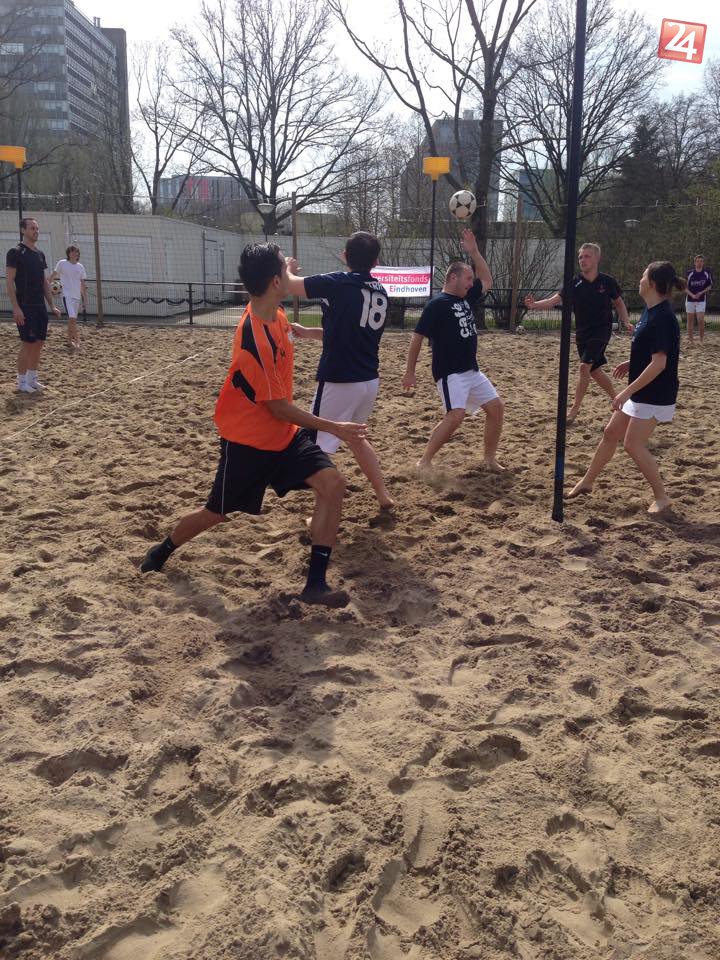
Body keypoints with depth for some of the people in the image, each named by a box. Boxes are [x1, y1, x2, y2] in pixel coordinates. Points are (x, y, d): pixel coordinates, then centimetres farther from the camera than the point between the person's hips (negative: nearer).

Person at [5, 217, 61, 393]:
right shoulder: (15, 252, -9)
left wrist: (51, 305, 14)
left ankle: (32, 379, 18)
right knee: (27, 344, -5)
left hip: (40, 306, 7)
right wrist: (16, 308, -19)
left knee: (39, 343, 8)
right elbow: (9, 281, -13)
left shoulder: (40, 254, 13)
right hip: (25, 307, -7)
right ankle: (22, 382, 4)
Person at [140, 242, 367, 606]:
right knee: (215, 513, 11)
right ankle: (163, 550, 43)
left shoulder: (273, 313, -5)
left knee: (333, 484, -13)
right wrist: (333, 428, -17)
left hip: (284, 435, 8)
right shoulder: (256, 342, -30)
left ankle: (316, 583, -9)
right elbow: (279, 408, -22)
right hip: (248, 442, -7)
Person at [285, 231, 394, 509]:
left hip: (338, 381, -8)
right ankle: (383, 496, 32)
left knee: (319, 447, 2)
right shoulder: (380, 291, 10)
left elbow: (288, 284, -6)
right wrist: (308, 333, 21)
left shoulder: (338, 283, -12)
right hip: (370, 380, 8)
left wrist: (287, 269, 17)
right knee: (354, 436, 28)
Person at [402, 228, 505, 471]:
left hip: (472, 371, 9)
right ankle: (424, 462, -14)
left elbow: (487, 280, 22)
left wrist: (474, 252, 10)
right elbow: (418, 337, -12)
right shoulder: (437, 303, -12)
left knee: (496, 407, 6)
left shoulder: (465, 298, 12)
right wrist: (409, 372, -12)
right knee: (456, 415, -24)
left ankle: (490, 459, 18)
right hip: (449, 373, -9)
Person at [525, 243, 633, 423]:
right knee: (595, 371, 12)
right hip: (582, 332, 4)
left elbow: (619, 303, 8)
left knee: (584, 367, -15)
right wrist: (535, 305, -34)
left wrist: (626, 322, -5)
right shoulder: (574, 283, -5)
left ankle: (575, 408, -6)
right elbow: (555, 300, -16)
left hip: (601, 331, -4)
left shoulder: (607, 281, -7)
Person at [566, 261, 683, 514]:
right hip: (640, 391, 10)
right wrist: (632, 363, 11)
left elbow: (659, 362, -27)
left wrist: (628, 391, -26)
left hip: (654, 395, -10)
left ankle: (661, 497, 5)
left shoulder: (662, 317, -23)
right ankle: (587, 482, 28)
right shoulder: (650, 310, 7)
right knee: (611, 433, 14)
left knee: (633, 444, -8)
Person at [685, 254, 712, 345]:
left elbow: (709, 286, 6)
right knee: (690, 320, 5)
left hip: (701, 300, -1)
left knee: (701, 320, -12)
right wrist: (692, 295, -14)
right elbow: (685, 287, 2)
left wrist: (701, 293, -10)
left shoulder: (707, 273, 2)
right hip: (690, 299, 1)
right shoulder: (690, 273, 2)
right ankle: (690, 339, 13)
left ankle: (701, 339, -1)